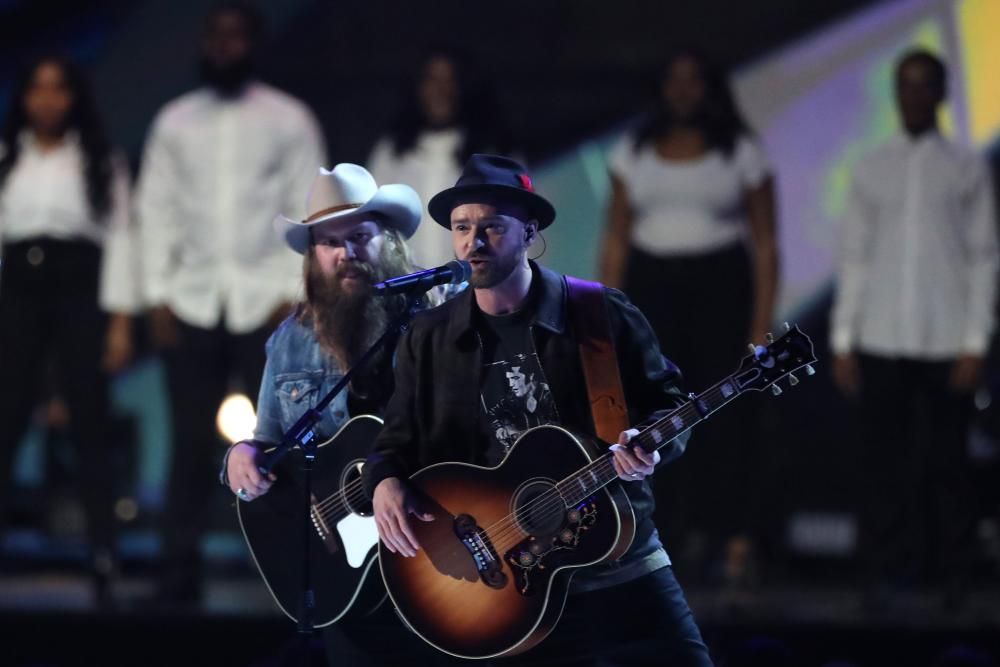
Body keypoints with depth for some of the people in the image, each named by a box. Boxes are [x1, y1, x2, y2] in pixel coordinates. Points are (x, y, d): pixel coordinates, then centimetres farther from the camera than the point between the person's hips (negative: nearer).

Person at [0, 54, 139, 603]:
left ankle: (103, 564, -2)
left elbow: (118, 240, 1)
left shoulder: (101, 162, 5)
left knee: (90, 430, -2)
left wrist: (121, 322, -7)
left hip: (81, 292, -2)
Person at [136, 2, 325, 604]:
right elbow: (158, 210, 7)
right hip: (192, 304, 2)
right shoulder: (176, 121, 10)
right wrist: (158, 295, -2)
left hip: (265, 302, -2)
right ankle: (180, 571, 0)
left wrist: (293, 295, -9)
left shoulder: (290, 120, 4)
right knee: (193, 442, 0)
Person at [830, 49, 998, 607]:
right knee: (886, 461, -1)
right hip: (881, 341, 2)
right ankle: (889, 573, 5)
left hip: (946, 345, -2)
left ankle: (951, 576, 6)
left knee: (946, 461, -1)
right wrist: (843, 341, 5)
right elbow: (855, 258, 11)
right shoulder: (872, 170, 11)